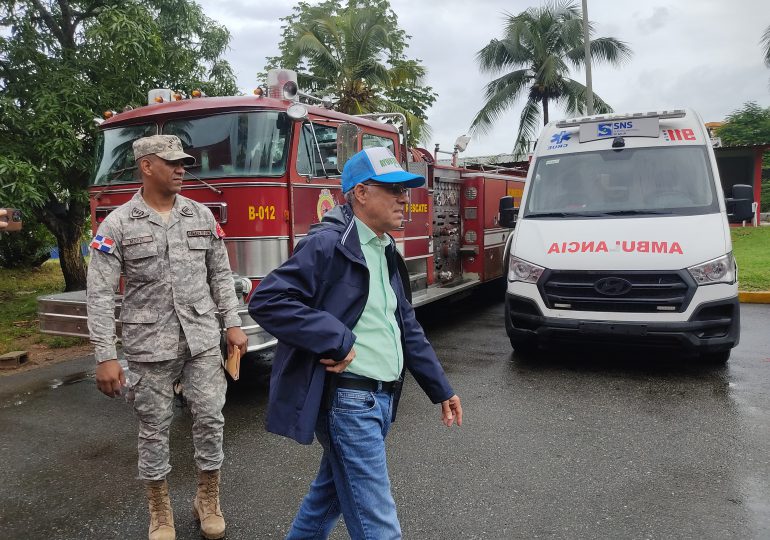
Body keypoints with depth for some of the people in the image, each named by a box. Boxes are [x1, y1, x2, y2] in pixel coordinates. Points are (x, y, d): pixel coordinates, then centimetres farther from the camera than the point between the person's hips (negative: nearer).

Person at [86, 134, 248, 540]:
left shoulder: (201, 215, 4)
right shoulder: (117, 224, -6)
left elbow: (220, 274, 9)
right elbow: (100, 294, -8)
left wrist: (232, 323, 4)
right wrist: (105, 357, -12)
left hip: (202, 339, 3)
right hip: (149, 345, -2)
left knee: (210, 418, 7)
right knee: (154, 429, 10)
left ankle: (208, 500, 28)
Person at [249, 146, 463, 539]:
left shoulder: (386, 253, 12)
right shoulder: (328, 244, -15)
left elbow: (407, 328, 18)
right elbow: (266, 301, -21)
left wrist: (441, 390, 18)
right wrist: (336, 340, -23)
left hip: (382, 398, 9)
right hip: (348, 399, -9)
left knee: (332, 492, 24)